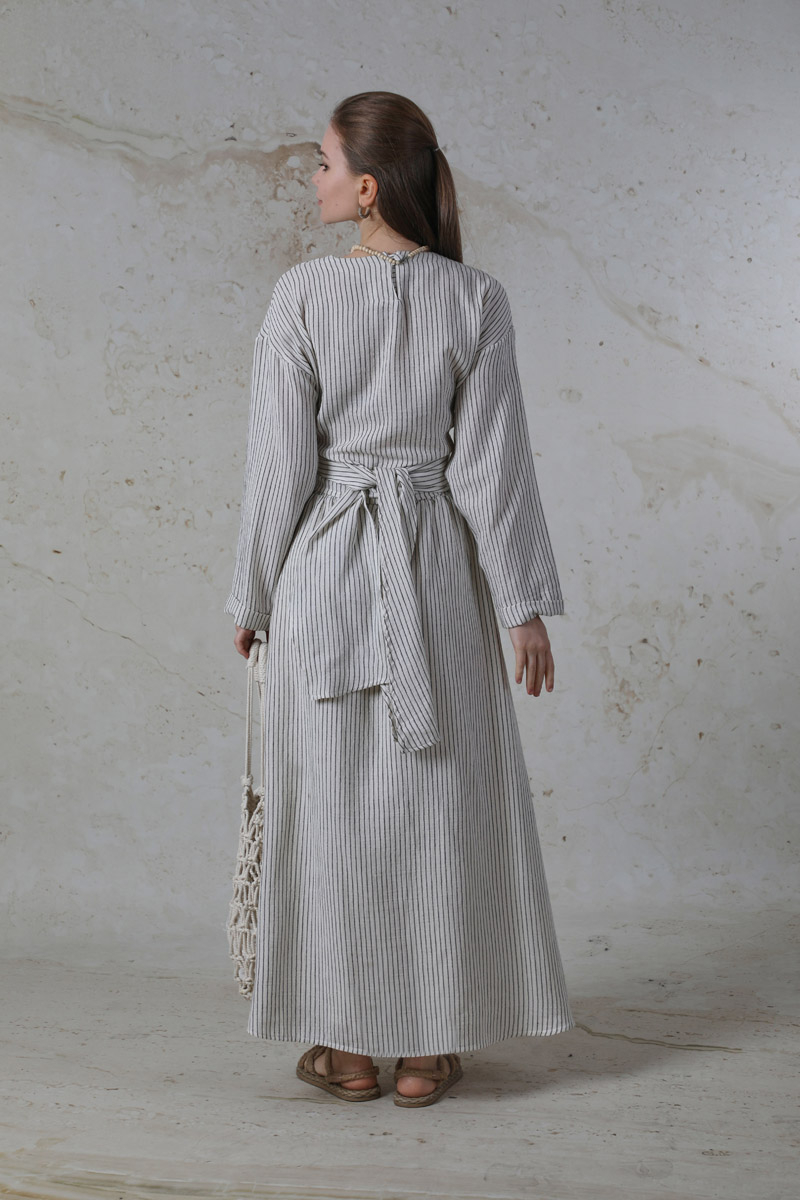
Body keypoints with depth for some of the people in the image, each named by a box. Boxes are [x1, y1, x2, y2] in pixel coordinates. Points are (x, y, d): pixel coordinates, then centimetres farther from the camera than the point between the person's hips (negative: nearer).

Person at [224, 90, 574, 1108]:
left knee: (331, 796, 9)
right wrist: (524, 605, 1)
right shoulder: (475, 300, -5)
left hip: (324, 567, -1)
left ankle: (349, 1046, 19)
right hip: (438, 568, 2)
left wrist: (254, 593, 4)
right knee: (440, 795, 10)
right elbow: (494, 464, -5)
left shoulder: (304, 294, -10)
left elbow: (280, 460, -8)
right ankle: (427, 1047, 19)